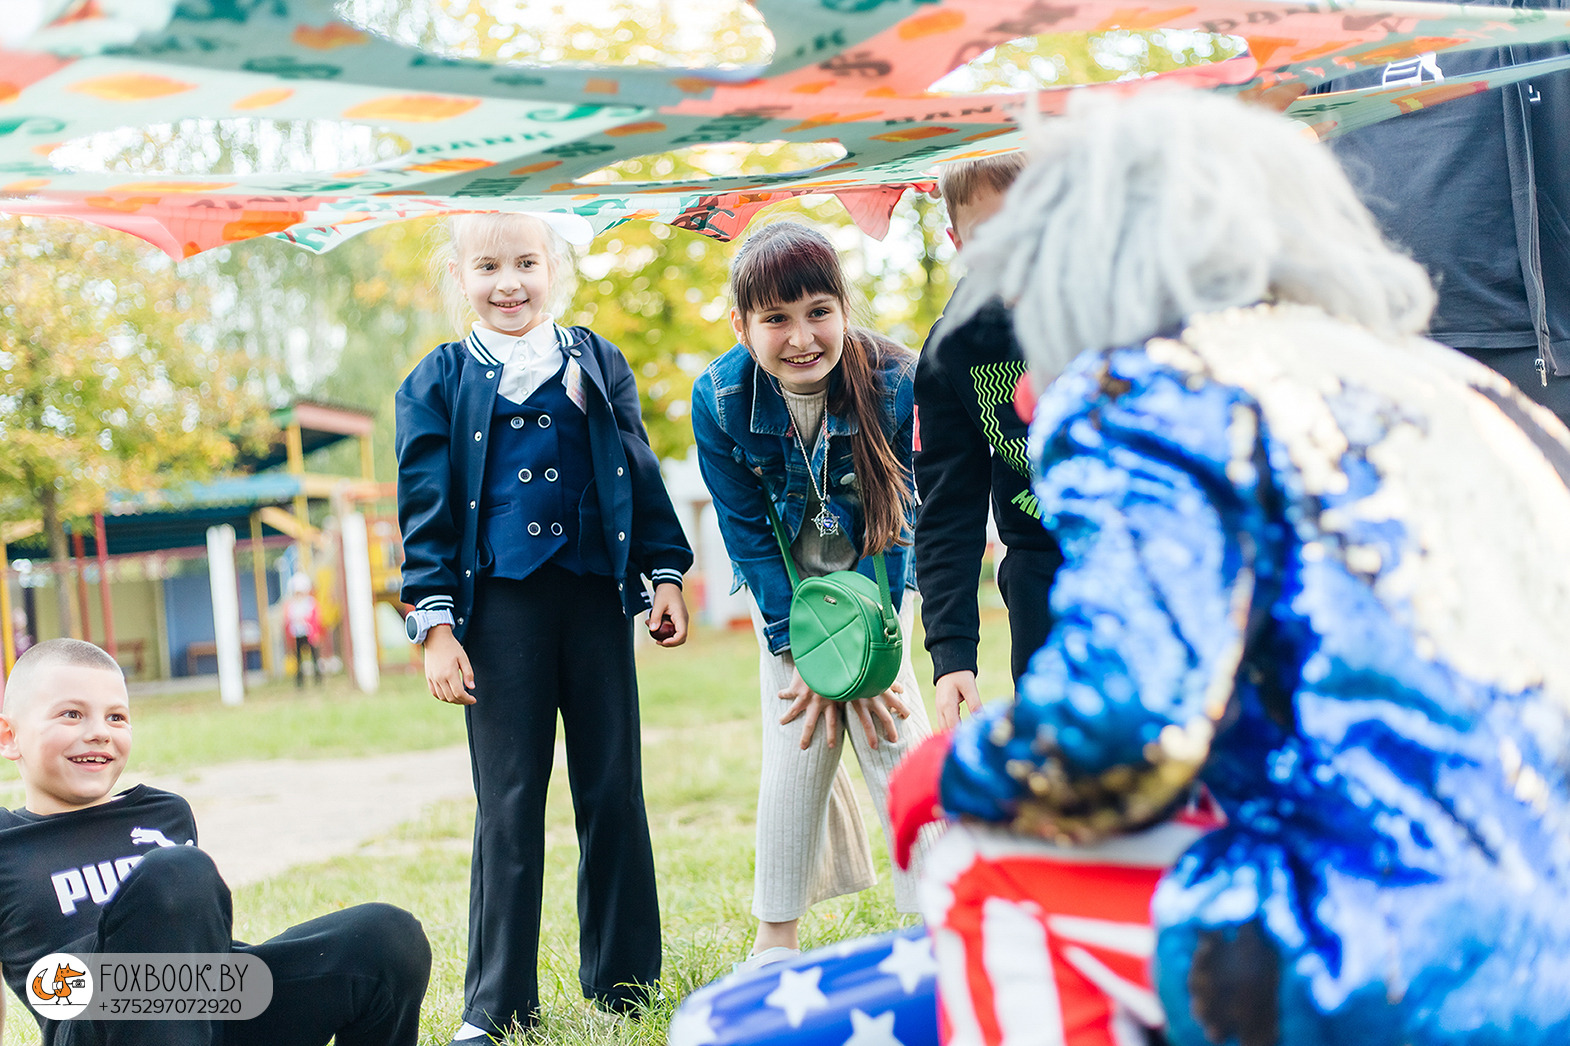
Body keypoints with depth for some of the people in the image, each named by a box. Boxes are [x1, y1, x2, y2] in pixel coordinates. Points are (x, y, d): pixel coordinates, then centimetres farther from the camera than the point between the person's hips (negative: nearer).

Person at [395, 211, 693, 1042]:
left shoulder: (597, 363, 9)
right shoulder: (437, 384, 4)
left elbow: (639, 474, 13)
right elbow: (425, 512, 1)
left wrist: (665, 574, 7)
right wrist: (435, 624, -5)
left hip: (596, 599, 2)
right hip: (500, 608, -2)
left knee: (614, 791, 6)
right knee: (509, 804, 0)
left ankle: (625, 979, 18)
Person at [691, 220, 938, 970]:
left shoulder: (894, 380, -26)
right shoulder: (720, 399, -24)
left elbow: (895, 521, -18)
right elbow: (747, 533, -14)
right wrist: (805, 649, -18)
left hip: (869, 576, 0)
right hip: (785, 585, 0)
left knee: (896, 738, -10)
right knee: (798, 746, -7)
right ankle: (777, 936, 7)